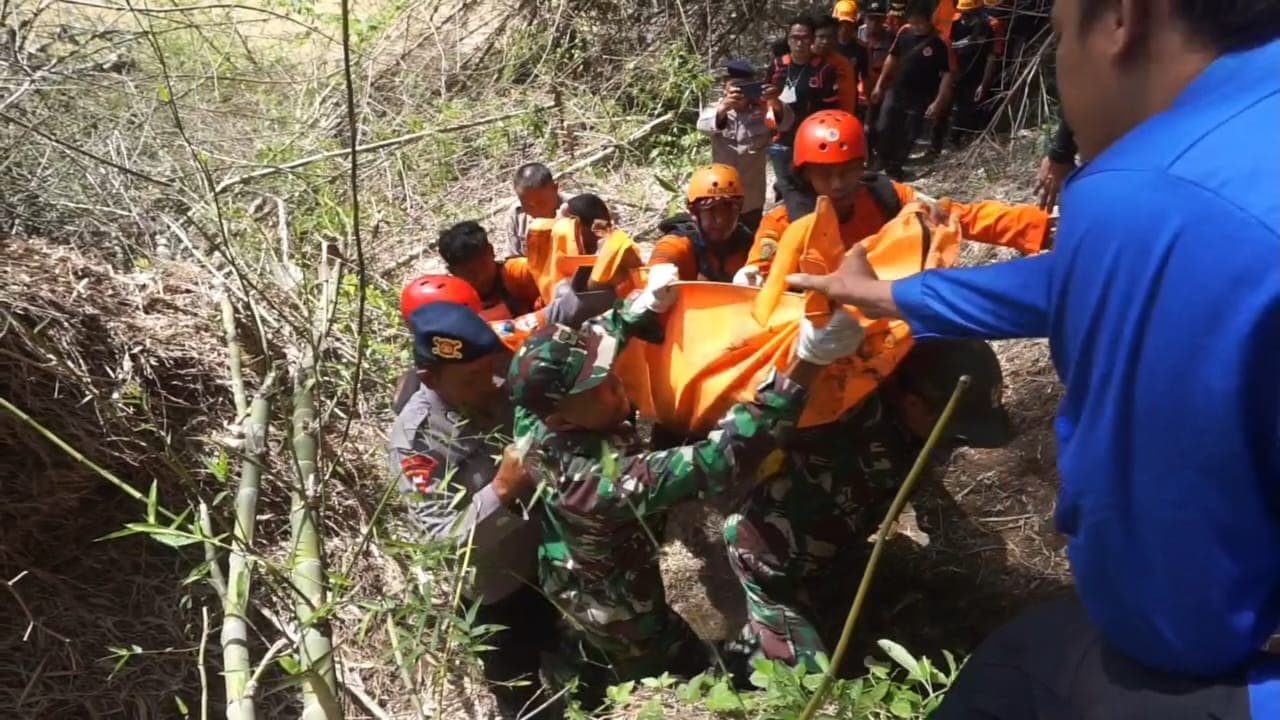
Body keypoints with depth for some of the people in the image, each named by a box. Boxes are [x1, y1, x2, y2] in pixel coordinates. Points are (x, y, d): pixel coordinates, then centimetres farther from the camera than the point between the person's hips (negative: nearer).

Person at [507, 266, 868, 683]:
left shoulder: (534, 418, -26)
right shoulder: (604, 479, -47)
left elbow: (593, 340, -8)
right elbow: (720, 461, -54)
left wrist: (646, 305, -14)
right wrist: (806, 366, -58)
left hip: (569, 582, 6)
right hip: (615, 610, -6)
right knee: (691, 676, 22)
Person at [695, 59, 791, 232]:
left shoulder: (761, 111, -2)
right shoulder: (717, 109, -5)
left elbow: (785, 122, -23)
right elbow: (704, 125, -28)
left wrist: (775, 102, -46)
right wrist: (724, 106, -51)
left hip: (752, 200, 1)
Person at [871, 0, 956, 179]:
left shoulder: (940, 42, -18)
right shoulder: (904, 32, -4)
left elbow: (948, 74, -14)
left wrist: (938, 102, -18)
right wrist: (880, 84, 10)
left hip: (920, 98, -4)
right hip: (896, 91, 4)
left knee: (908, 137, 7)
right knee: (884, 130, 4)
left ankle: (894, 168, 25)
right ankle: (885, 164, 23)